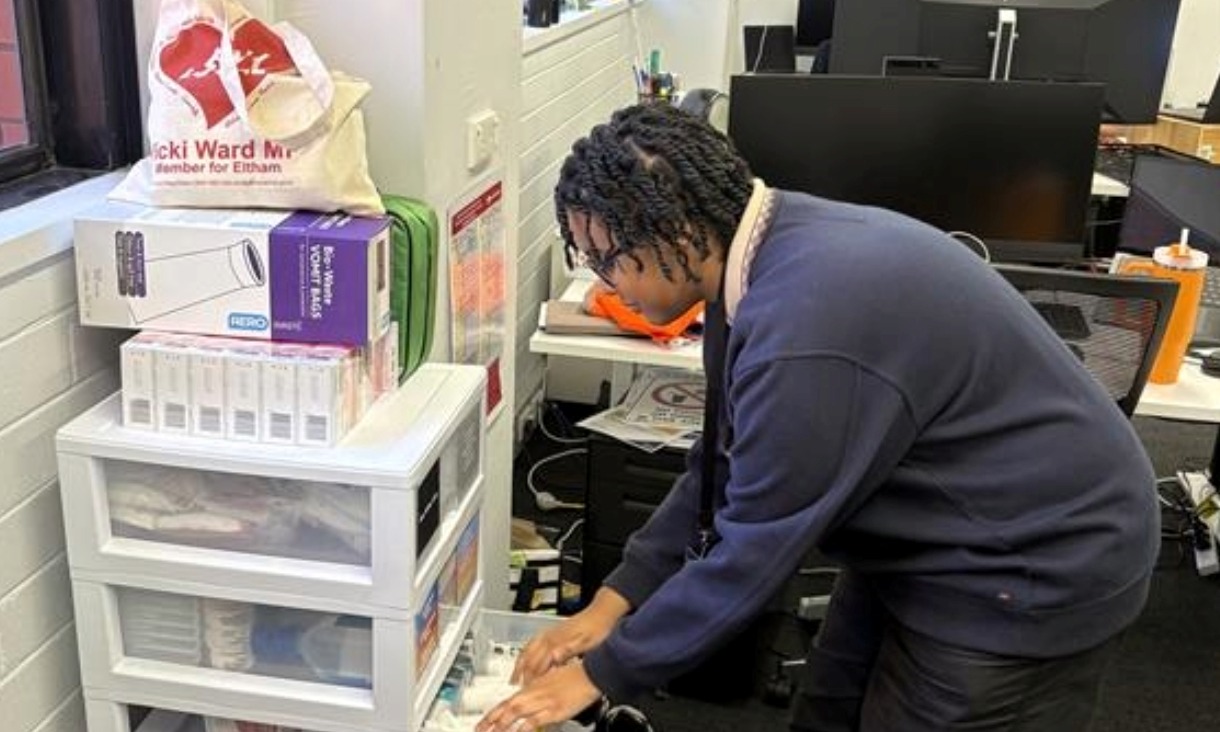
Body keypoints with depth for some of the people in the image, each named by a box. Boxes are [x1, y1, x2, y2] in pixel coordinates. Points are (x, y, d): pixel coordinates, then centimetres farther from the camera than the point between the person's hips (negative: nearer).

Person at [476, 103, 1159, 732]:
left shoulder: (806, 331, -35)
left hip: (1035, 571, -8)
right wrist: (616, 598, 2)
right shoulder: (770, 248, -5)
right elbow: (725, 462, 3)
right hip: (935, 536, 9)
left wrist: (603, 673, -12)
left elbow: (752, 550, -25)